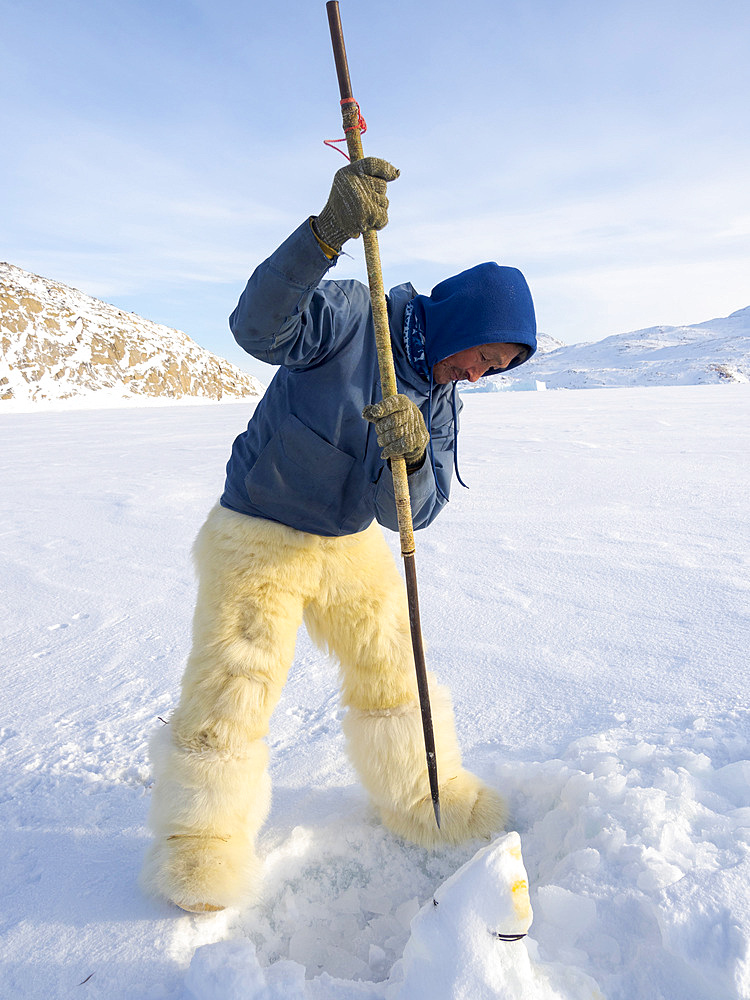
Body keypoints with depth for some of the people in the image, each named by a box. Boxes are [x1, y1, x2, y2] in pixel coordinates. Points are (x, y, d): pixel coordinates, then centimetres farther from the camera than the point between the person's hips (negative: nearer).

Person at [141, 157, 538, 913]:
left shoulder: (441, 398, 1)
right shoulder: (352, 317, -16)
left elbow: (411, 512, -9)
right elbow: (259, 326, -35)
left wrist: (411, 455, -31)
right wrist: (327, 234, -49)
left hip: (350, 544, 6)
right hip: (258, 538, -6)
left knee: (393, 669, 12)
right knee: (231, 693, -1)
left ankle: (426, 800, 35)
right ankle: (202, 841, 24)